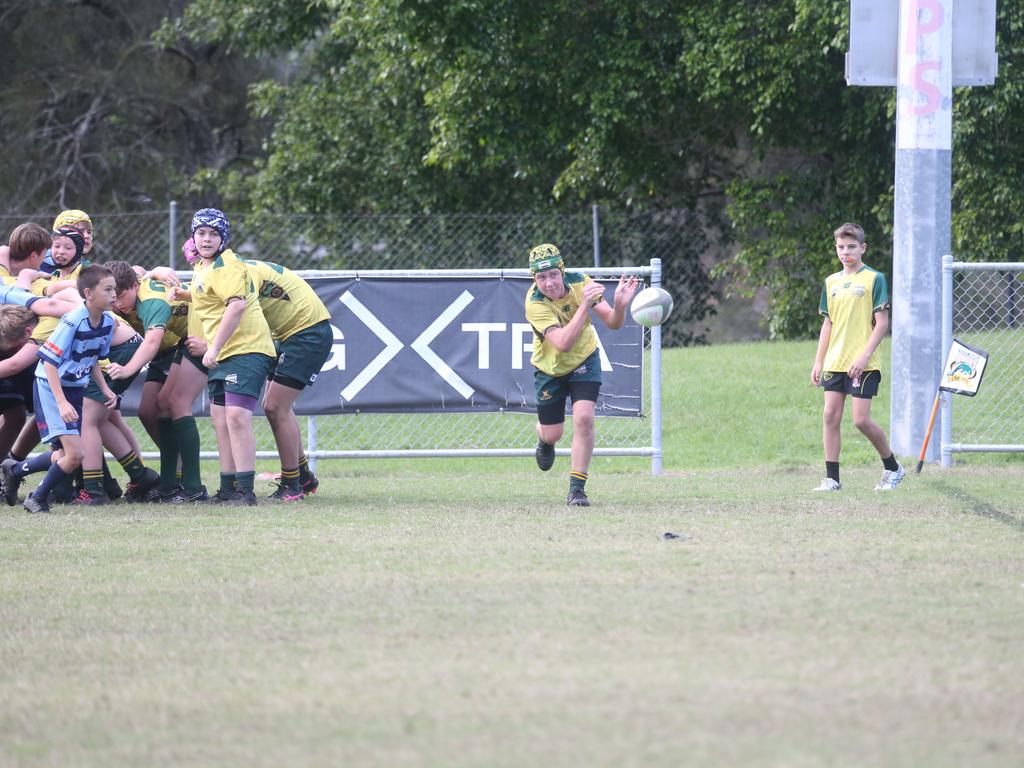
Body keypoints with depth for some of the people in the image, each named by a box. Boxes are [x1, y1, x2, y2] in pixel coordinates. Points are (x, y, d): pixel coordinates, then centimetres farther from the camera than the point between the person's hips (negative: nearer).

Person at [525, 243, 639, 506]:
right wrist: (584, 305, -49)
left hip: (584, 360, 1)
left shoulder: (578, 282, -20)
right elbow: (563, 343, -41)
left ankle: (577, 489, -9)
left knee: (583, 418, -19)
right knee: (552, 433, 8)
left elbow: (612, 323, -17)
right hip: (550, 368, -1)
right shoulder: (534, 303, -30)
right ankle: (545, 441, 49)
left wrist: (620, 305, -40)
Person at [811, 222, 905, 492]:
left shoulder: (874, 279, -5)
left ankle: (892, 468, 12)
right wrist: (819, 361, 11)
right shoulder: (831, 282, 12)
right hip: (835, 363, 6)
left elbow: (882, 323, -8)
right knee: (830, 416, -1)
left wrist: (864, 356, -16)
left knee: (861, 419, -9)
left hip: (863, 364, -6)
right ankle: (832, 478, 3)